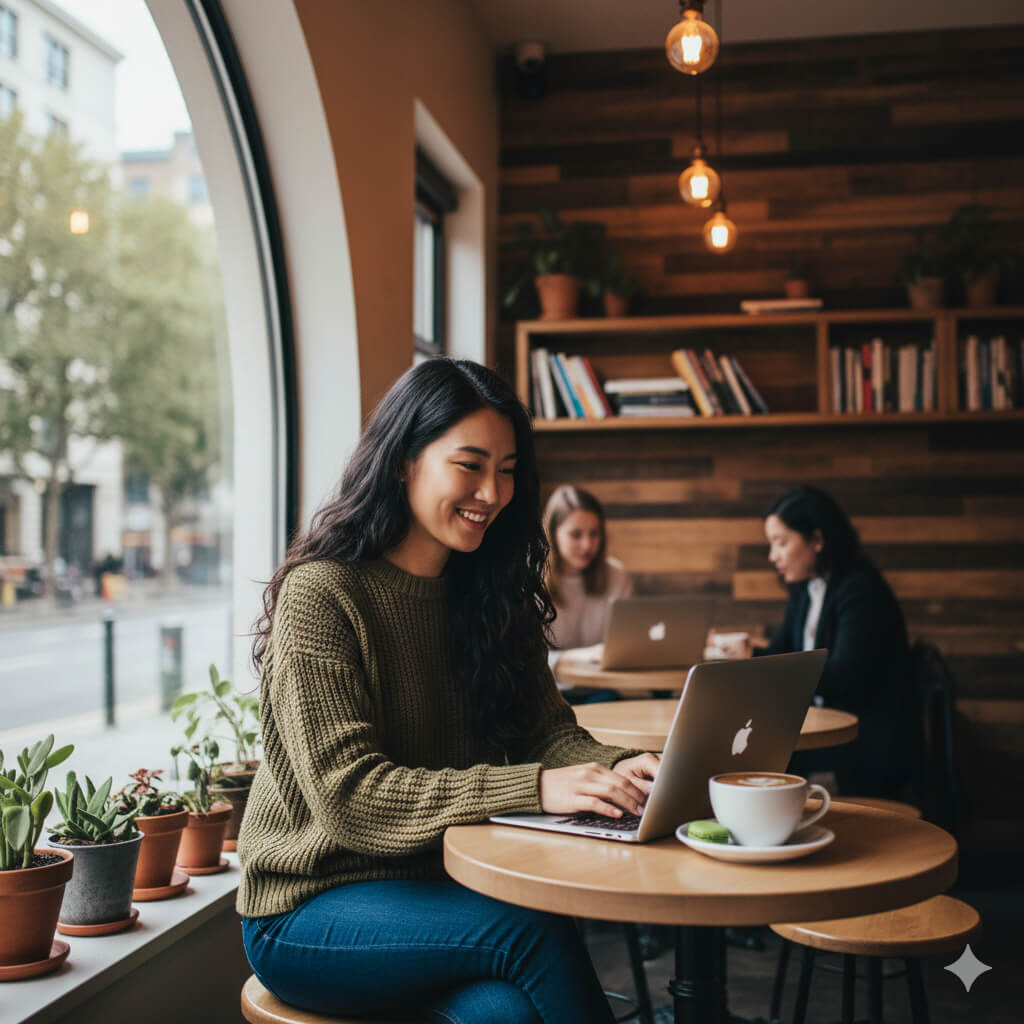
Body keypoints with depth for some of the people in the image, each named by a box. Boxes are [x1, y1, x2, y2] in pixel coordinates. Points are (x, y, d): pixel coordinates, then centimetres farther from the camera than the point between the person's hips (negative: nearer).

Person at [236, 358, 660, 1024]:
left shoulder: (490, 595, 8)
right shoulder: (320, 595, -14)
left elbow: (548, 730, 3)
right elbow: (348, 793, -21)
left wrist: (620, 770, -21)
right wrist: (534, 788, -32)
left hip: (442, 885, 5)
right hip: (312, 911, -5)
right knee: (535, 930, -28)